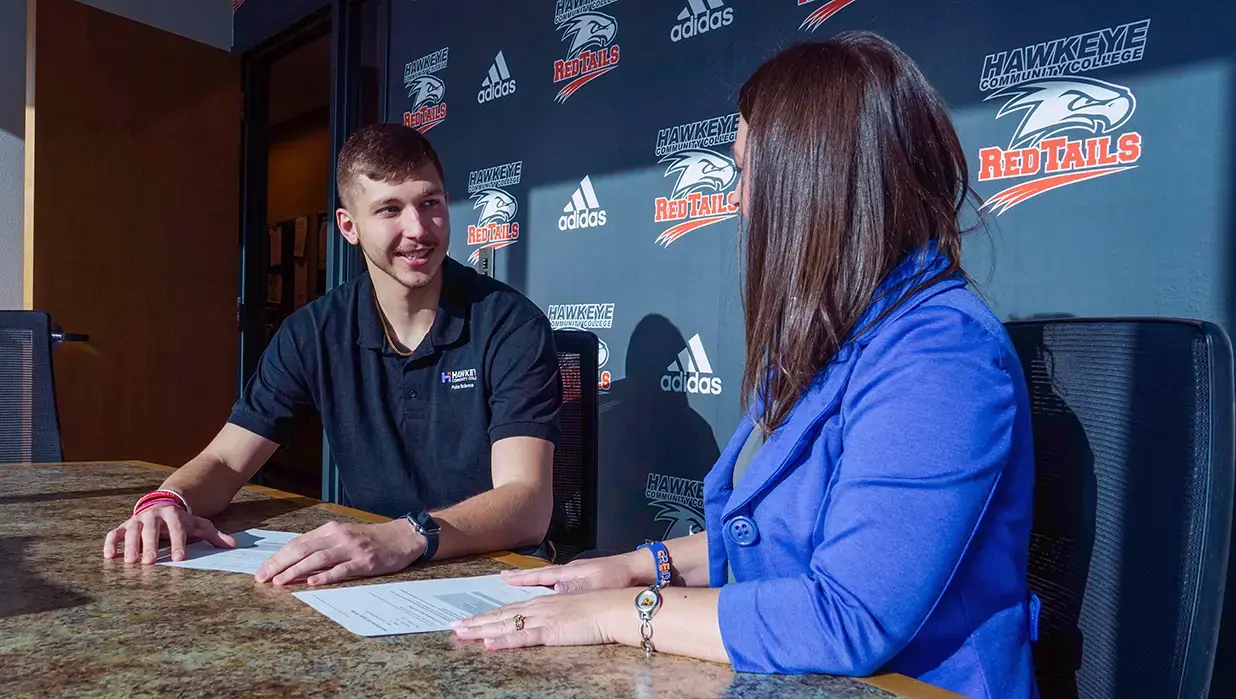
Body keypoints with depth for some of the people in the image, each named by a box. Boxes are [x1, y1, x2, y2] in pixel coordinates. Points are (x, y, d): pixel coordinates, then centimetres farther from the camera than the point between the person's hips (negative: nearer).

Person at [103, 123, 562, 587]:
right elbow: (226, 461, 5)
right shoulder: (314, 333, 2)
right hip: (368, 584, 4)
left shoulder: (512, 326, -12)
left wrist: (406, 538, -39)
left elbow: (527, 503, -22)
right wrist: (168, 502, -17)